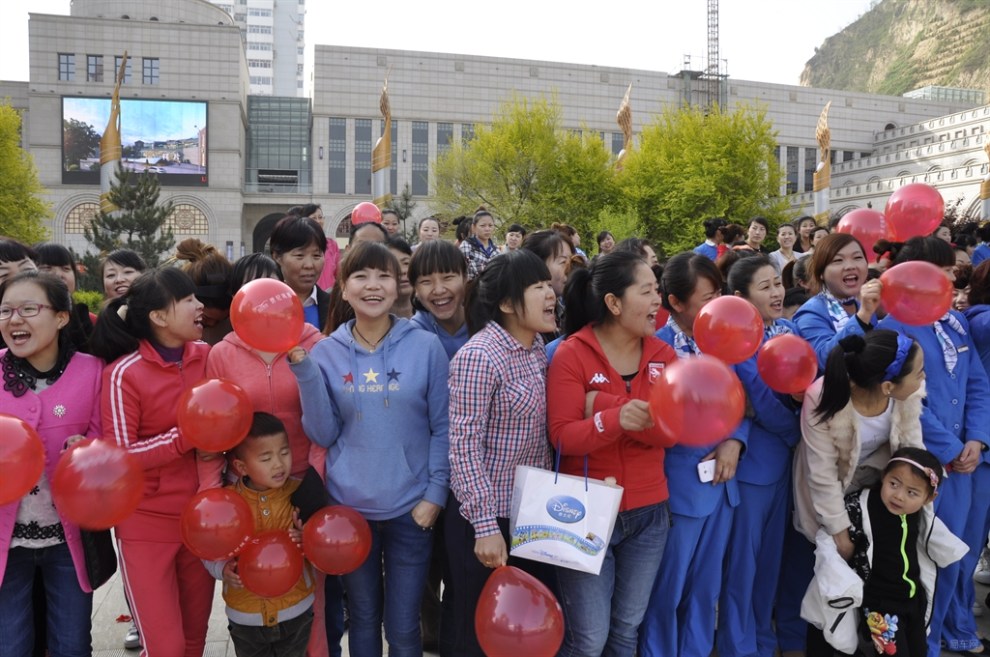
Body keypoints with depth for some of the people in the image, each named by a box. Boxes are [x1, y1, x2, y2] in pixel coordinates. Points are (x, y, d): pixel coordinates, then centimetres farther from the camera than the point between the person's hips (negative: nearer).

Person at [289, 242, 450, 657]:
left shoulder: (426, 347, -6)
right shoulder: (326, 352, -1)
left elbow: (443, 428, -2)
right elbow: (323, 434, -4)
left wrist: (435, 494, -9)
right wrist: (304, 369, -13)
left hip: (410, 508, -1)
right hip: (348, 507, 2)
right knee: (363, 619, 19)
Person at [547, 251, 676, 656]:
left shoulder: (662, 353, 1)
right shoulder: (572, 353, -13)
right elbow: (562, 436, -18)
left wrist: (616, 418, -23)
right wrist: (615, 418, -35)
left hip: (648, 511, 5)